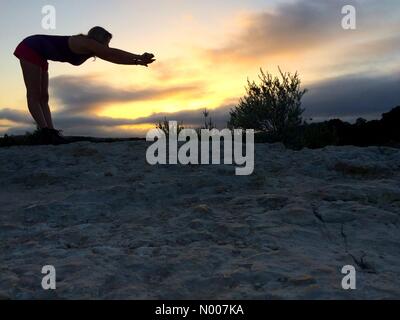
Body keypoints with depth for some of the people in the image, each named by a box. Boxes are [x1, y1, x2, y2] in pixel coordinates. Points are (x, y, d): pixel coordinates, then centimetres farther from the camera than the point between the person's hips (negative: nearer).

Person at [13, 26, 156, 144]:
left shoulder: (91, 50, 0)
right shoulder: (84, 42, -25)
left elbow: (113, 58, 1)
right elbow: (113, 53, -28)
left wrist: (138, 62, -7)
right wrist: (138, 58, -26)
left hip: (38, 55, 10)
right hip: (30, 49, -10)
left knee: (43, 97, 1)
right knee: (34, 94, -14)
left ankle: (51, 132, -2)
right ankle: (46, 131, -21)